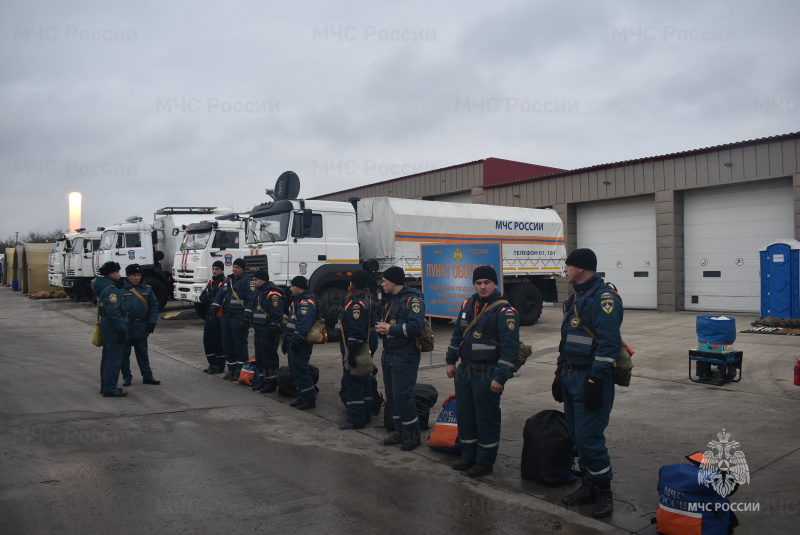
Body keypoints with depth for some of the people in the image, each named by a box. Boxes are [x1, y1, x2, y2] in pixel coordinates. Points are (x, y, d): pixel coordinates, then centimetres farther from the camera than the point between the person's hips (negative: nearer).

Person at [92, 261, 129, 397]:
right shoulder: (111, 289, -19)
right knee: (114, 359, -6)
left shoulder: (103, 287, 13)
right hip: (113, 328, -11)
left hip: (107, 326, 11)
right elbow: (113, 312, -25)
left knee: (107, 357, 17)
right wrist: (121, 329, -22)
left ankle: (106, 386, 26)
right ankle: (110, 388, -3)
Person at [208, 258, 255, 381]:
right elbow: (219, 296, 17)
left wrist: (246, 318, -20)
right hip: (226, 318, 7)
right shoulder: (228, 280, 16)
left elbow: (251, 301, -14)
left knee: (240, 345, -3)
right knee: (227, 344, 12)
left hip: (239, 319, -7)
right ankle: (231, 369, 22)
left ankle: (240, 371, 5)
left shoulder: (248, 282, -7)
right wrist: (213, 310, 6)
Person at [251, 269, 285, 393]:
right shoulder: (259, 292, 16)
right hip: (259, 330, 10)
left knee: (269, 356, -5)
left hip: (269, 332, -10)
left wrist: (272, 329, -22)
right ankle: (263, 380, 24)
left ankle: (272, 382, 2)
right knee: (260, 356, 14)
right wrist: (254, 324, 22)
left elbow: (277, 315, -21)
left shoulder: (273, 294, -17)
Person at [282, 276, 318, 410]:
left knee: (300, 369, -11)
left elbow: (304, 324, -25)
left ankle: (309, 399, -5)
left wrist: (296, 340, -25)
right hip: (293, 340, 11)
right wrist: (286, 340, 23)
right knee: (294, 369, 13)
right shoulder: (297, 300, 19)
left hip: (301, 343, -11)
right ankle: (302, 397, 21)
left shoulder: (307, 302, -16)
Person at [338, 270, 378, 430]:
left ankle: (356, 420, 0)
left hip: (355, 349, -11)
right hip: (366, 347, 11)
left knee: (352, 383, -4)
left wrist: (350, 354, -26)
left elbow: (356, 332, -27)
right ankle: (366, 415, 27)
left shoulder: (356, 303, -21)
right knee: (364, 381, 17)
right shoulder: (367, 299, 12)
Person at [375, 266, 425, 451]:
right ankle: (400, 431, 24)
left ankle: (413, 434, 6)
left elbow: (416, 326, -25)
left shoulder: (413, 300, -12)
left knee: (402, 395, -9)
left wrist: (390, 329, -17)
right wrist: (380, 328, -5)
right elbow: (384, 324, 20)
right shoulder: (390, 300, 18)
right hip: (389, 354, 9)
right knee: (391, 396, 12)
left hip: (405, 356, -9)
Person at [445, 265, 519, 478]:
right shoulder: (468, 305, 9)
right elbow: (457, 334, 18)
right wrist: (451, 361, 15)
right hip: (465, 371, 7)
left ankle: (485, 461, 18)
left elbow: (510, 347, -18)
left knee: (487, 418, 3)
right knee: (464, 414, 14)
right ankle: (468, 456, 29)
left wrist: (500, 377, -20)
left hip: (488, 374, -7)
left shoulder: (504, 311, -13)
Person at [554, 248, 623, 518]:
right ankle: (588, 485, 26)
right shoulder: (574, 298, 15)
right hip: (571, 376, 9)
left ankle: (603, 492, 9)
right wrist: (559, 374, 19)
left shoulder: (604, 298, -15)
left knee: (589, 437, -7)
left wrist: (595, 381, -24)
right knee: (577, 435, 14)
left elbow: (608, 343, -22)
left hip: (590, 378, -9)